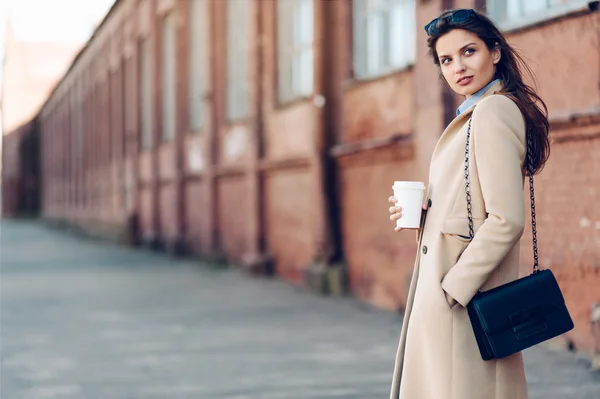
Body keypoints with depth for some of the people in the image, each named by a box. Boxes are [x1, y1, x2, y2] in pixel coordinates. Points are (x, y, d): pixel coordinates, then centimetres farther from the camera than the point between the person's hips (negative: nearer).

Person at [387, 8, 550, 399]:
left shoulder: (492, 111, -16)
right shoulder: (477, 112, 16)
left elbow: (506, 220, -23)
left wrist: (454, 287, -19)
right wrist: (420, 209, 6)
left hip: (467, 296, -10)